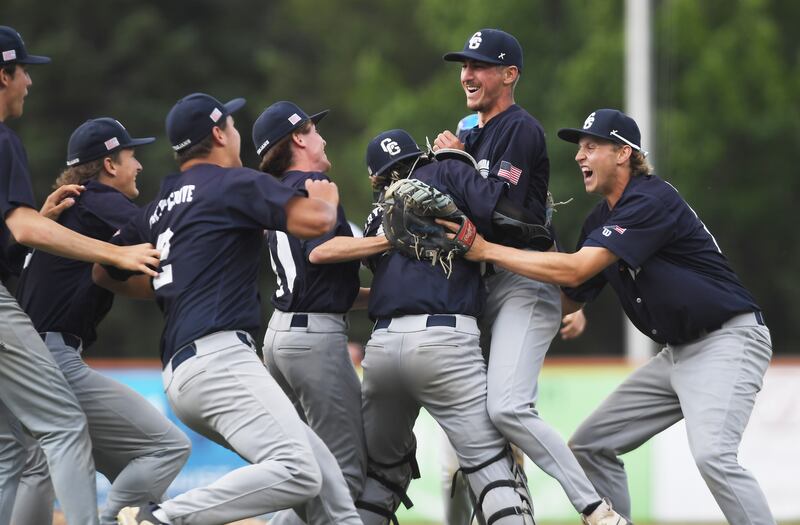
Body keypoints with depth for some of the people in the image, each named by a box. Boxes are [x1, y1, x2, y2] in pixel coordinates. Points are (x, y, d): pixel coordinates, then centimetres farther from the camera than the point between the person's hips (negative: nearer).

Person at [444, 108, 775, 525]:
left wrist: (487, 251, -20)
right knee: (589, 444, 10)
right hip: (677, 351, 10)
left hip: (728, 340, -10)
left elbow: (574, 271, -25)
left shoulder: (652, 200, -19)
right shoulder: (600, 220, 10)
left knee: (712, 455, -30)